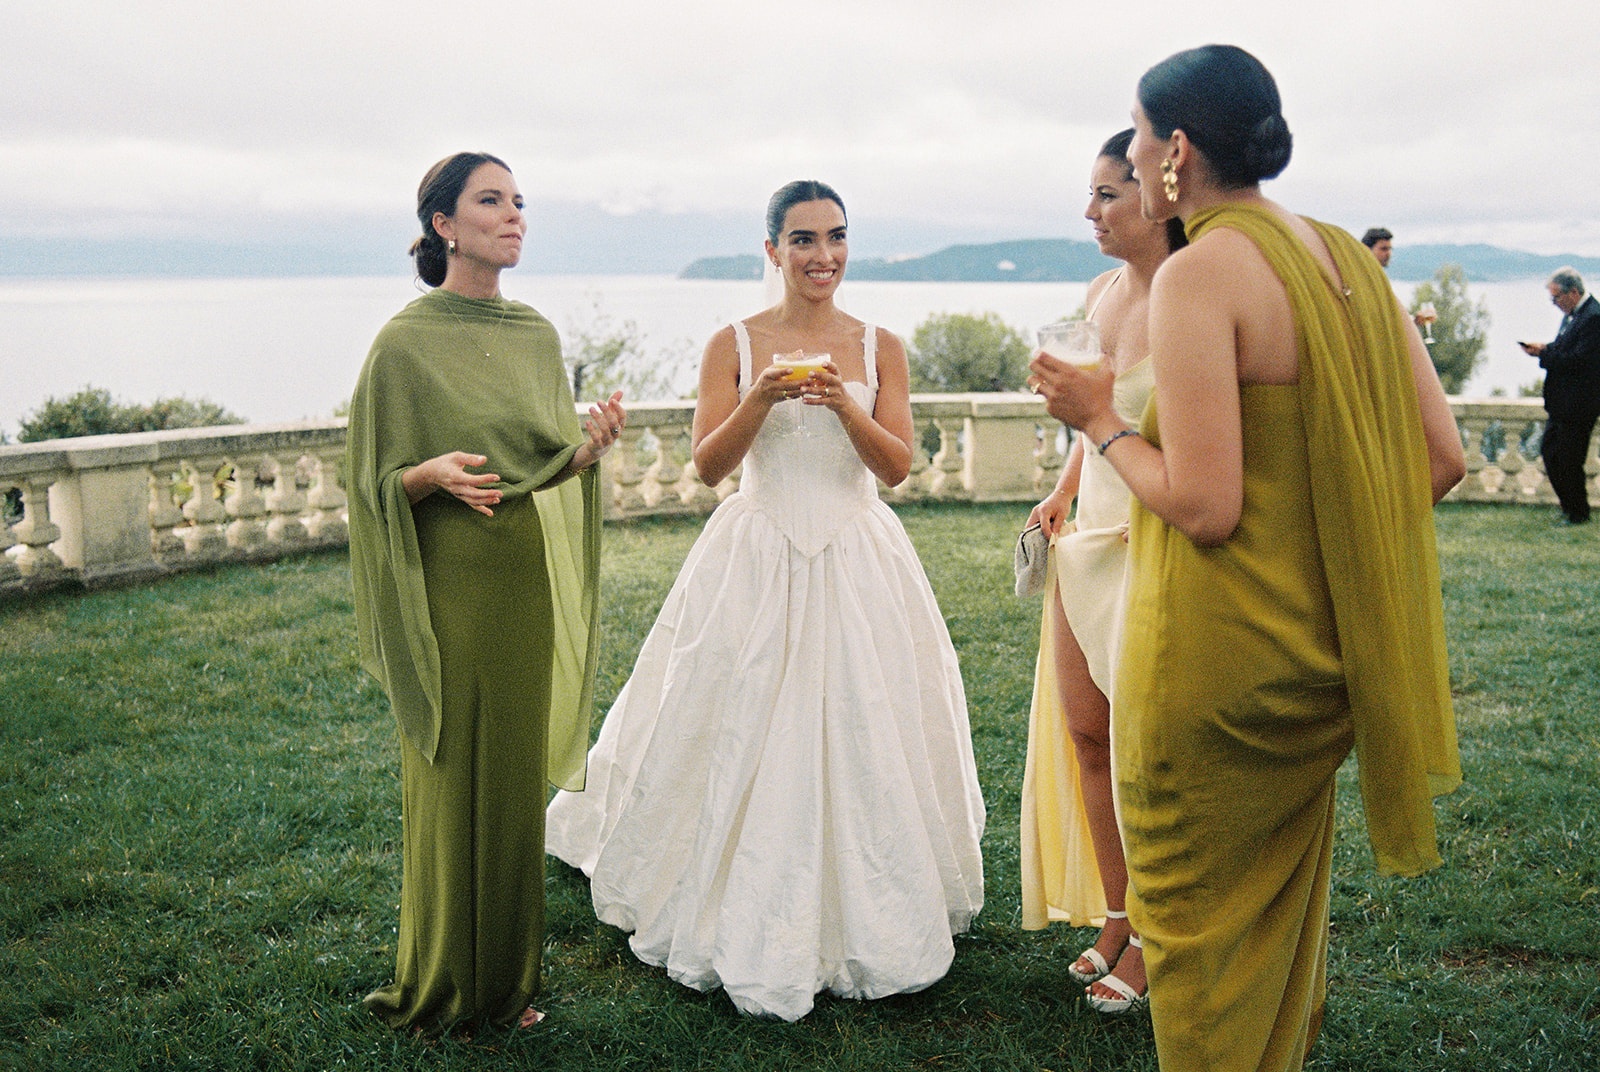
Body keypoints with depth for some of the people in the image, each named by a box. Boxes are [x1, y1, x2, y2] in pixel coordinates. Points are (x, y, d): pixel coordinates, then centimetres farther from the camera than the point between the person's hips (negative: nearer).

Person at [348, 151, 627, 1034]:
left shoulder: (538, 337, 9)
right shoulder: (407, 342, -7)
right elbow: (377, 482, -3)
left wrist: (589, 447, -8)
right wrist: (433, 475, -23)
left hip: (526, 579, 5)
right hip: (448, 585, -5)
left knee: (515, 772, 11)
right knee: (450, 775, 3)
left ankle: (506, 979, 26)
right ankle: (442, 984, 22)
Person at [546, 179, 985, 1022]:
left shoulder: (879, 346, 4)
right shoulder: (735, 344, 0)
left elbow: (897, 465, -2)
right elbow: (708, 465, -4)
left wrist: (843, 404, -19)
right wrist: (763, 397, -20)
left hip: (858, 565, 2)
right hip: (756, 565, -1)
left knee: (861, 736, 5)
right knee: (746, 744, 3)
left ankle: (861, 919, 24)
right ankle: (750, 928, 21)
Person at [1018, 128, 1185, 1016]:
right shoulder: (1103, 292, 9)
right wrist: (1062, 491, 11)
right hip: (1091, 536, 8)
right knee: (1083, 730, 12)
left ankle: (1153, 941, 23)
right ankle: (1116, 915, 30)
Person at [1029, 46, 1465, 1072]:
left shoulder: (1198, 274, -17)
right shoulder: (1348, 256, 6)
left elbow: (1203, 507, -23)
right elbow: (1442, 458, 4)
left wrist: (1102, 420, -8)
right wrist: (1331, 551, 16)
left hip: (1222, 656, -8)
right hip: (1329, 649, 8)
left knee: (1200, 921, 10)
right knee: (1286, 901, 26)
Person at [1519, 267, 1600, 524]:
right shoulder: (1571, 314, 11)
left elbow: (1578, 360, -25)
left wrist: (1544, 353, -17)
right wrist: (1546, 348, 0)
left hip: (1578, 405, -10)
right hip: (1561, 402, 10)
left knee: (1569, 459, -1)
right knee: (1548, 452, 15)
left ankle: (1578, 512, 16)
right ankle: (1570, 506, 27)